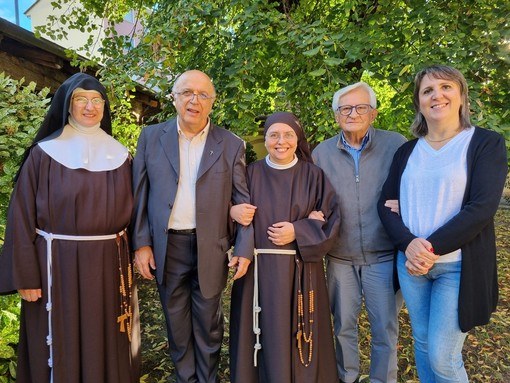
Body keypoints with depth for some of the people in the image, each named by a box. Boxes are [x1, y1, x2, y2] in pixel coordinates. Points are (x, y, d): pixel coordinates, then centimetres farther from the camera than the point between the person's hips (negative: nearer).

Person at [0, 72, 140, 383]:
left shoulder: (119, 155, 5)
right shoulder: (44, 153, -3)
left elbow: (127, 211, 8)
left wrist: (130, 264, 7)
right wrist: (26, 275, -8)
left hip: (108, 263, 3)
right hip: (58, 263, -2)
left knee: (106, 342, 14)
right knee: (61, 344, 11)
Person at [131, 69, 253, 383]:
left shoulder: (231, 144, -1)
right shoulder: (151, 137, 2)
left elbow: (243, 199, -2)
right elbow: (139, 194, 2)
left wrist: (245, 248, -7)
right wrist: (141, 243, -2)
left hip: (211, 247, -1)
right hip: (167, 246, 2)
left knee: (209, 324, 15)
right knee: (176, 323, 17)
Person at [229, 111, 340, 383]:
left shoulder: (313, 175, 3)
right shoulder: (251, 174, 4)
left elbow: (331, 218, 1)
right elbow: (236, 216, 5)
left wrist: (298, 231, -13)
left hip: (301, 270, 0)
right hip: (260, 269, 1)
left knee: (298, 336, 9)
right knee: (266, 336, 8)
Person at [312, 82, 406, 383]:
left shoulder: (397, 145, -6)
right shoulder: (322, 152, 1)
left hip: (383, 255, -2)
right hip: (339, 257, 2)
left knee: (385, 329, 11)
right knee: (343, 325, 17)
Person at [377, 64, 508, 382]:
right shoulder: (407, 151, 8)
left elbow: (482, 208, -15)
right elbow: (386, 203, 2)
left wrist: (431, 248, -19)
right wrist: (409, 244, -15)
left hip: (459, 266, -4)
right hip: (411, 262, 4)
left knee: (443, 357, 1)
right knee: (422, 344, 17)